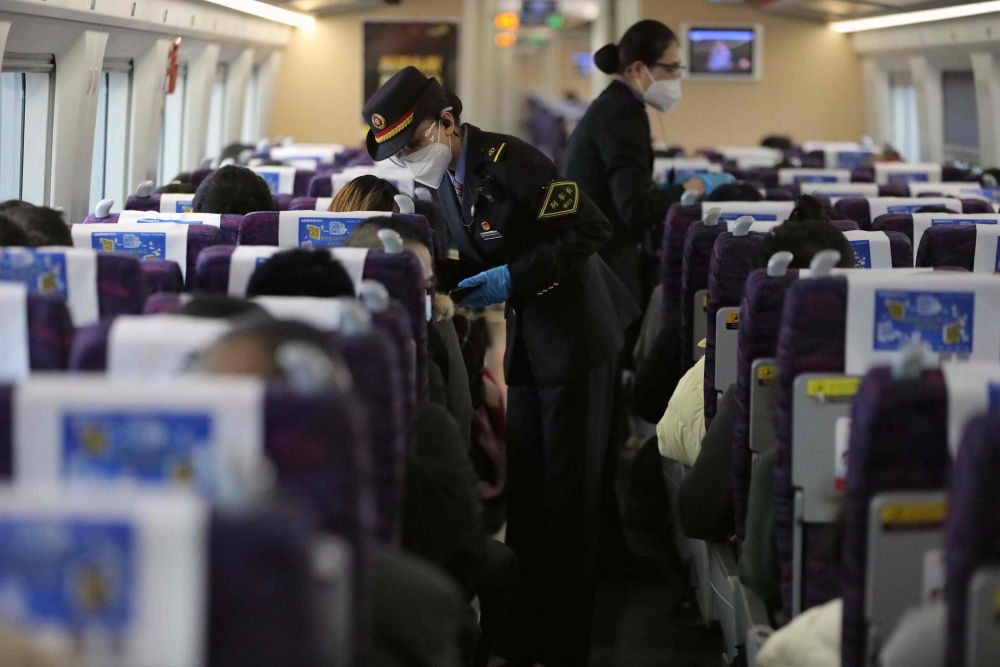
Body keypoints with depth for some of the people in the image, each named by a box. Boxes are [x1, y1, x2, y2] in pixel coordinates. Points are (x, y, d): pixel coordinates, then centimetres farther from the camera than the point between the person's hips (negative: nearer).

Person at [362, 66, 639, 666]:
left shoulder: (508, 161, -21)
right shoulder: (445, 177, 6)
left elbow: (592, 231, -21)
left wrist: (514, 278, -23)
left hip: (573, 335, -8)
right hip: (527, 342, 8)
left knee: (569, 493, -2)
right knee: (524, 486, 10)